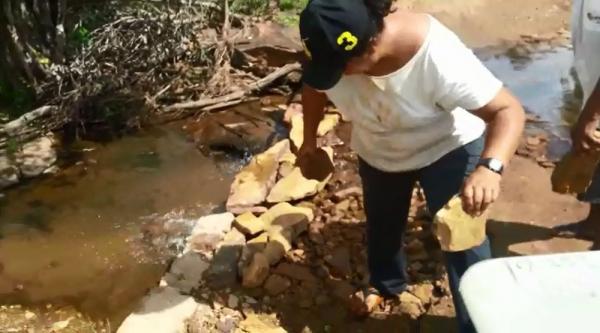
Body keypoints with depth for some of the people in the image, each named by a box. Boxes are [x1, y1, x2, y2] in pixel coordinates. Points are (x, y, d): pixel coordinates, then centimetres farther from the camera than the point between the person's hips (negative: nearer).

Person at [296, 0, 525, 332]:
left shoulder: (439, 59, -42)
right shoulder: (332, 49, -28)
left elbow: (509, 110, -39)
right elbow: (314, 86, -4)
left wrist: (490, 167, -56)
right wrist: (310, 138, 2)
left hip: (448, 147, -4)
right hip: (377, 151, 5)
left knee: (463, 241, -7)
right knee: (382, 224, 24)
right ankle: (384, 283, 52)